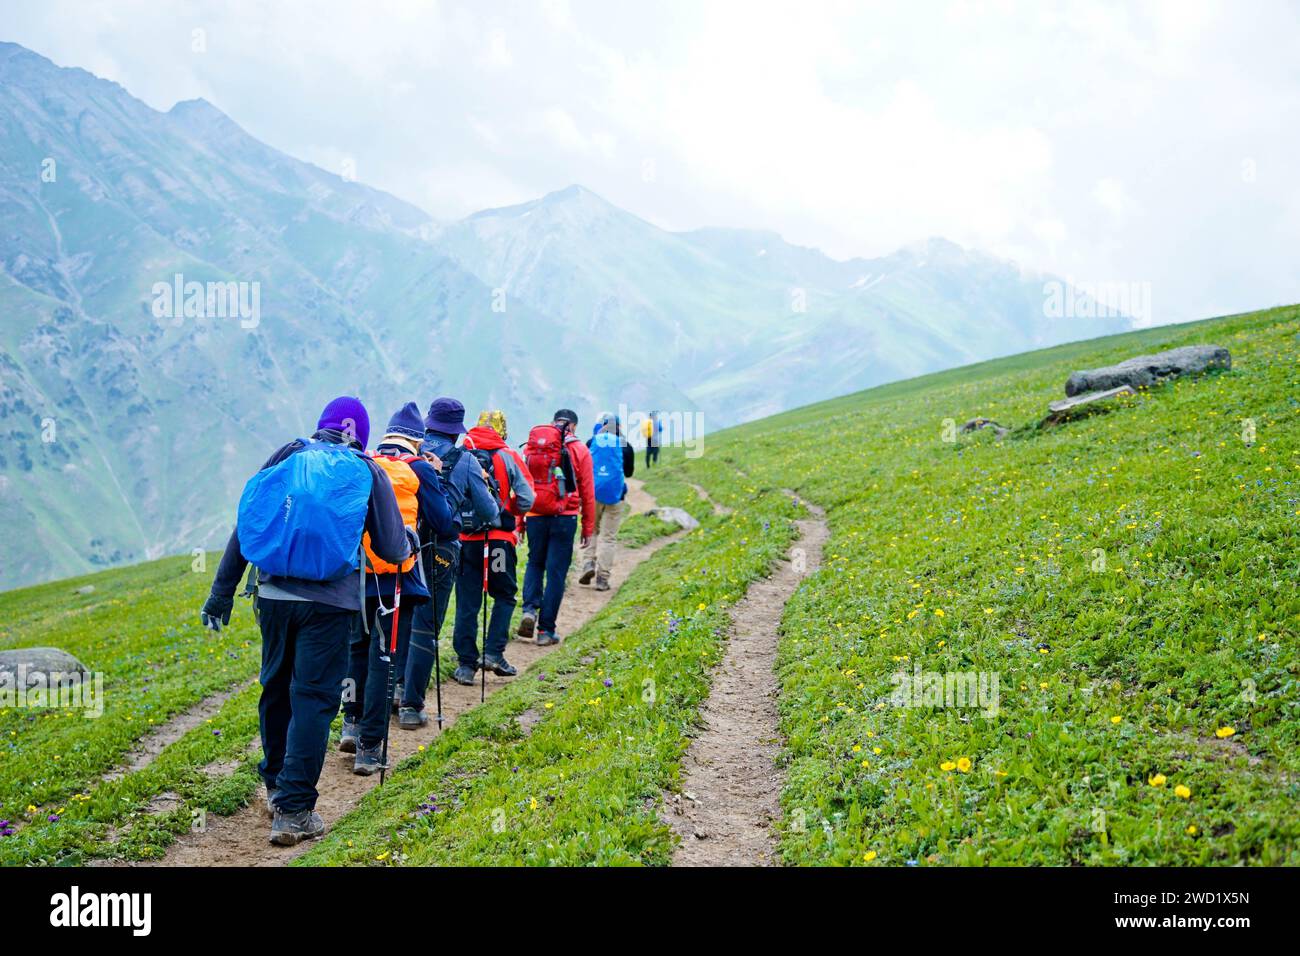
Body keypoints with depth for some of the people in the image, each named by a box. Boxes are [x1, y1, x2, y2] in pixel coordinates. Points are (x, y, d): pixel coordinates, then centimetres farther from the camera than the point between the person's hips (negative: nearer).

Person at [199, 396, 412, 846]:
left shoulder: (287, 457, 8)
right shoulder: (366, 472, 2)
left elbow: (245, 525, 6)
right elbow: (393, 550, 3)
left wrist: (222, 591, 10)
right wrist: (409, 541, 27)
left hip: (274, 596, 3)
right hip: (329, 603, -3)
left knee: (275, 689, 18)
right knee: (313, 700, 1)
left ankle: (276, 788, 34)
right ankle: (294, 812, -1)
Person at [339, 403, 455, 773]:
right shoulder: (419, 470, -4)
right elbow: (444, 524, 0)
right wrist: (437, 479, 10)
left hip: (357, 577, 4)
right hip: (398, 580, -4)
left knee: (358, 648, 23)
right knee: (385, 659, 1)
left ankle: (352, 723, 23)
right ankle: (369, 747, 2)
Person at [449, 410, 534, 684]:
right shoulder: (508, 457, -2)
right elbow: (526, 499, -4)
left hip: (465, 539, 1)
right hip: (500, 539, -1)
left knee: (467, 602, 7)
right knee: (504, 596, 15)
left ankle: (466, 664, 8)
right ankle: (494, 653, 5)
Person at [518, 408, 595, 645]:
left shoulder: (531, 445, 6)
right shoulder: (579, 450, 0)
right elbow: (587, 492, 2)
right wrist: (588, 527, 9)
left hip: (535, 516, 2)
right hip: (564, 518, -2)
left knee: (535, 563, 22)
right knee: (556, 572, 4)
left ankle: (530, 608, 1)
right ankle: (546, 630, 6)